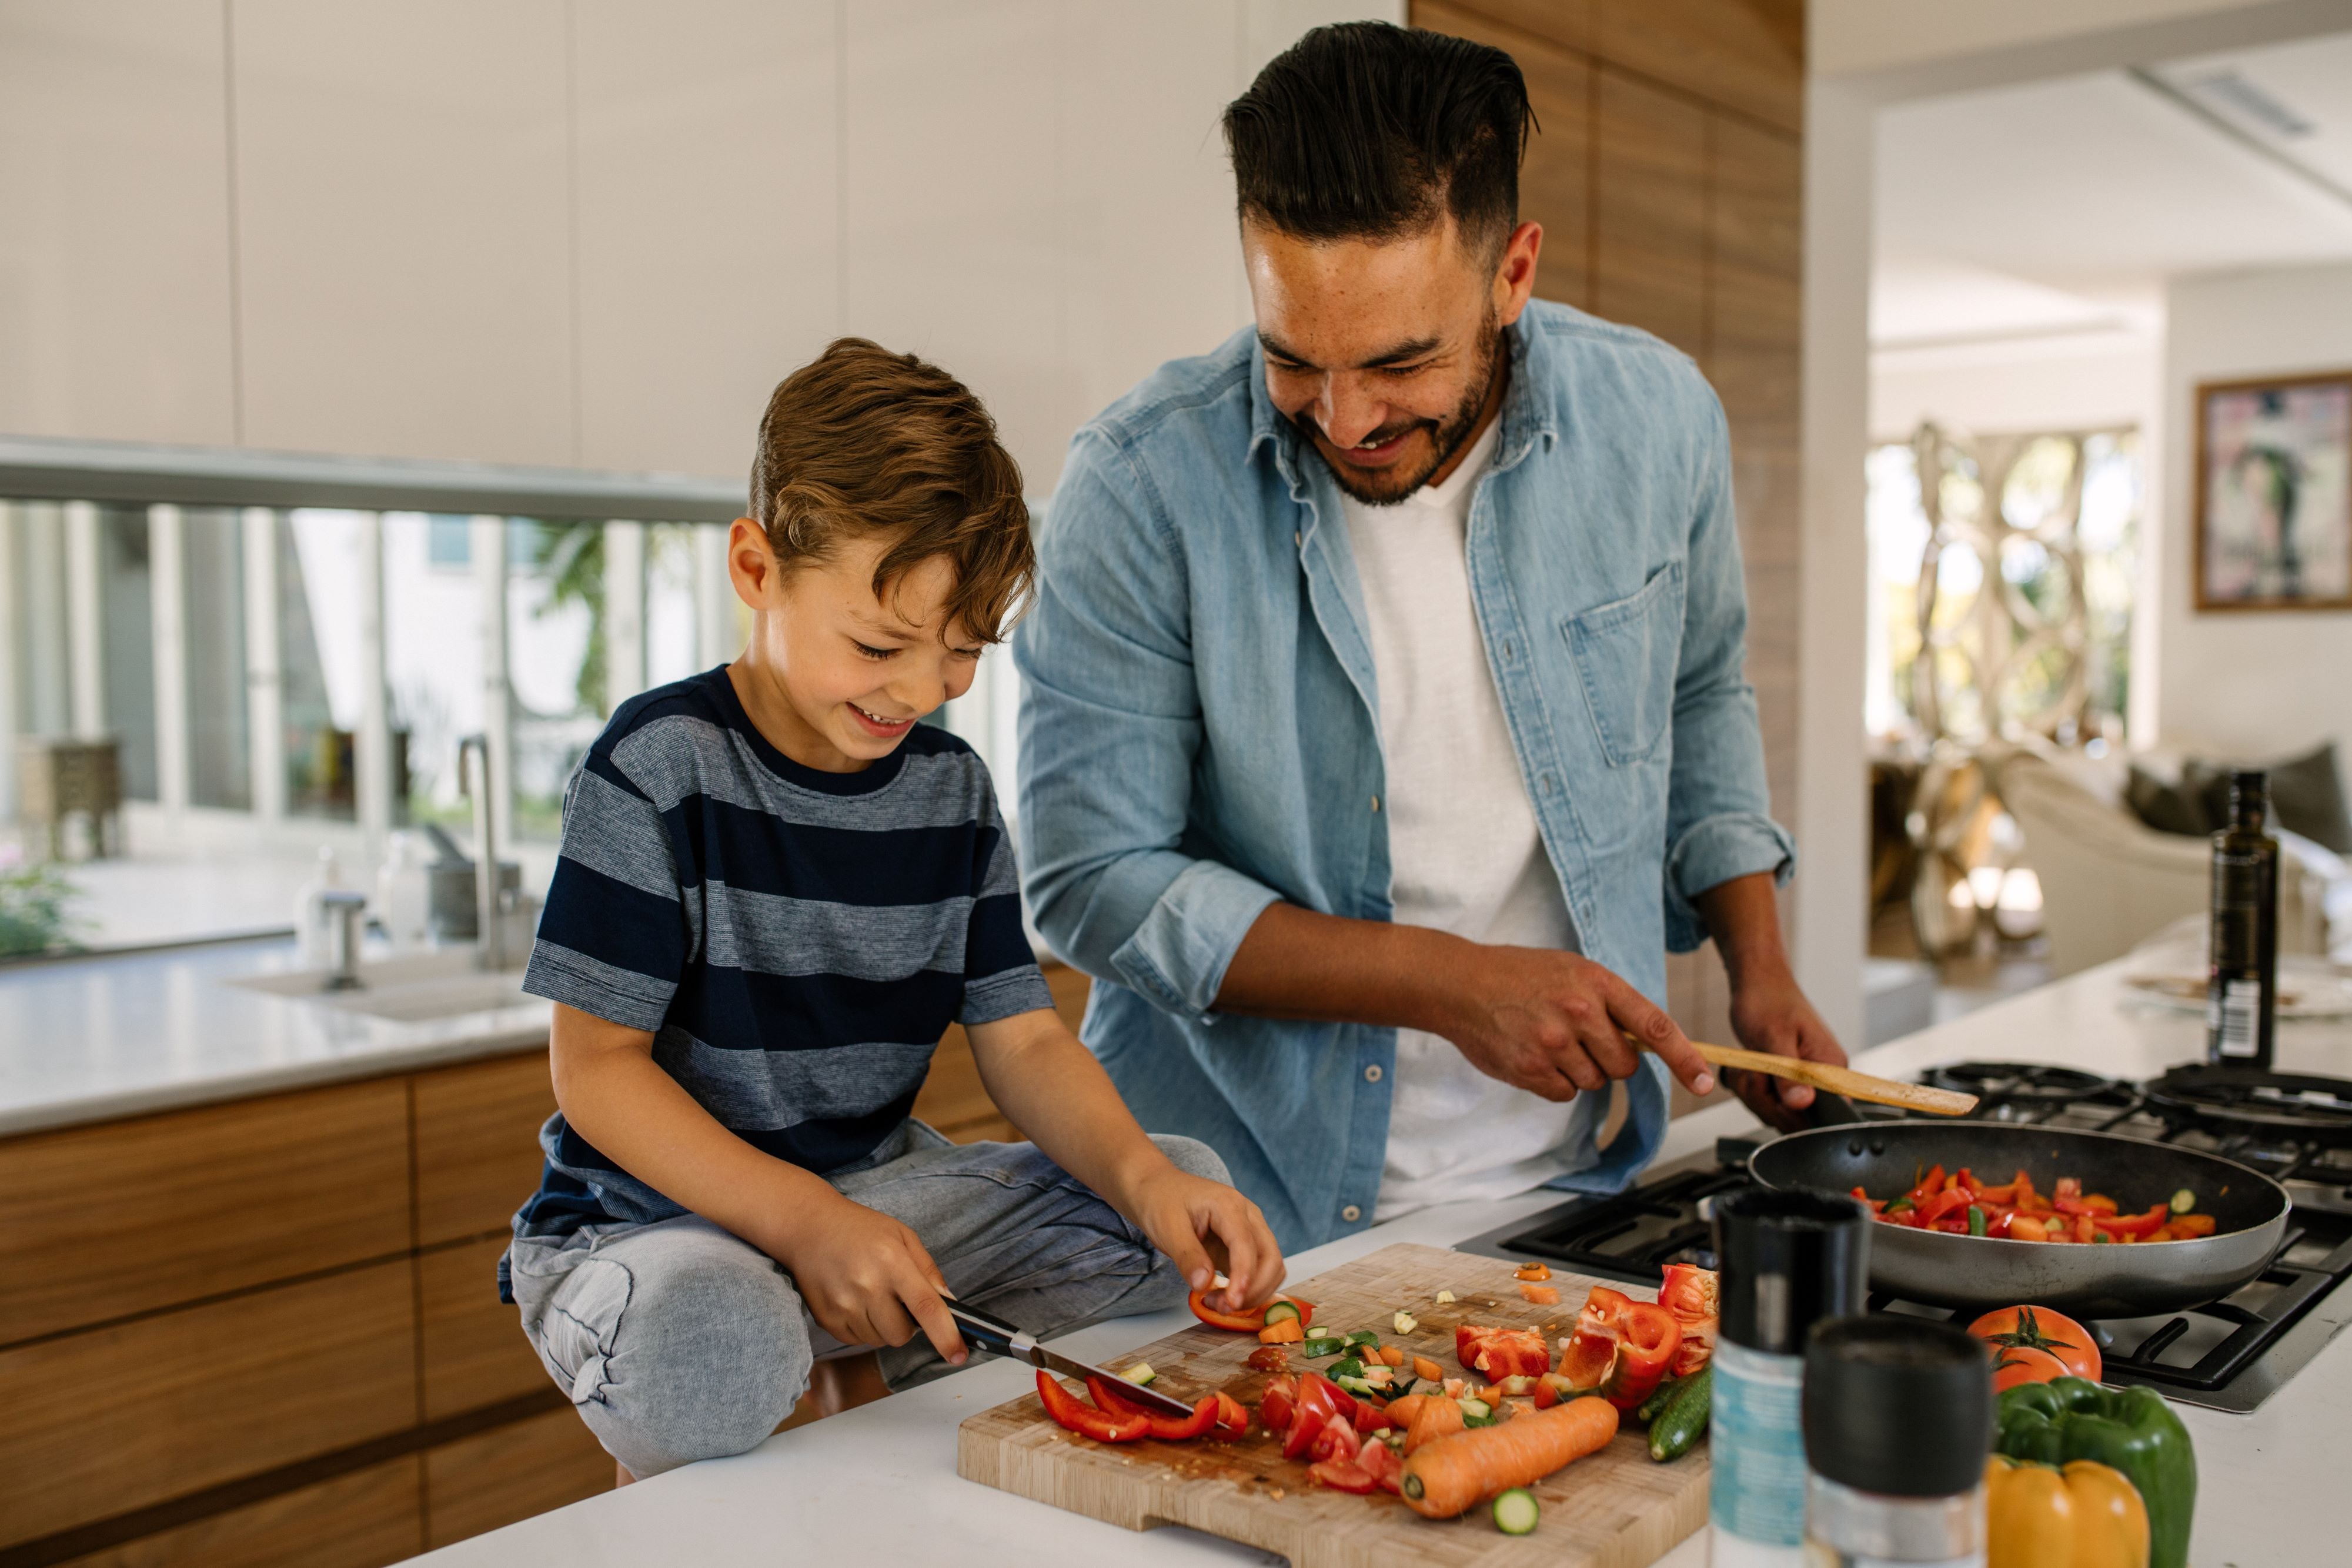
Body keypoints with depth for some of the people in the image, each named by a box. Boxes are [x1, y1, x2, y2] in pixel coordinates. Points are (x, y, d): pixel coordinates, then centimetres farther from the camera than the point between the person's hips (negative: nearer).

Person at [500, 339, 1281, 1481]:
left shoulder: (951, 789, 2)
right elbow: (598, 1067, -15)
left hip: (875, 1191, 5)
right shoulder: (662, 767, -14)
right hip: (655, 1218, -5)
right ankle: (678, 1496, -5)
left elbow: (1023, 1041, 1)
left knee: (1189, 1187, -6)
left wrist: (1142, 1174, -19)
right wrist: (804, 1221, -26)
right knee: (706, 1347, -39)